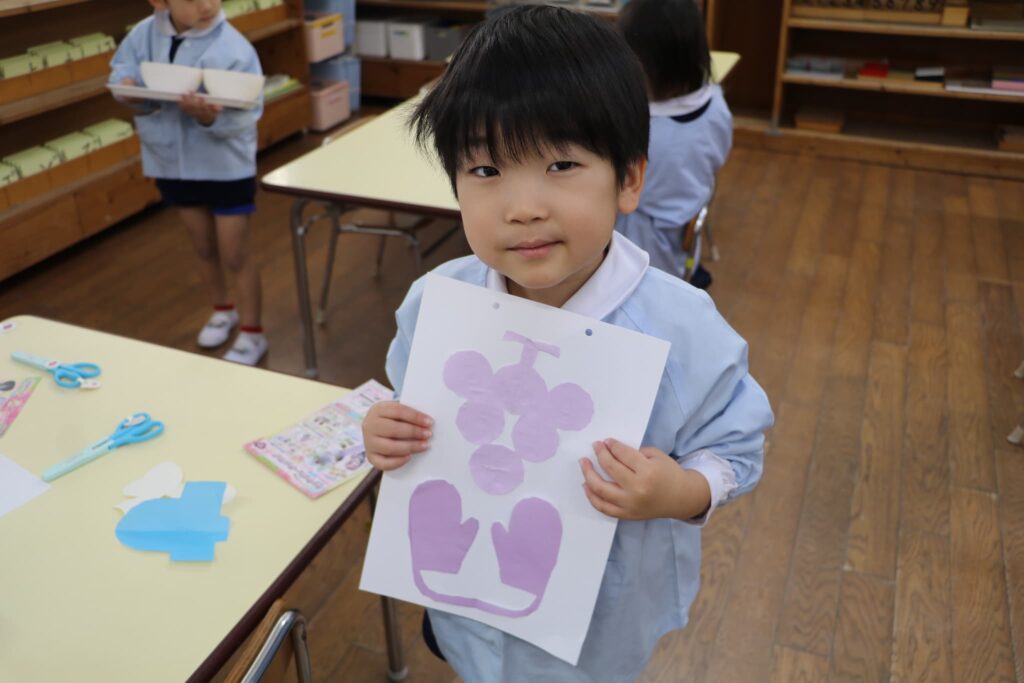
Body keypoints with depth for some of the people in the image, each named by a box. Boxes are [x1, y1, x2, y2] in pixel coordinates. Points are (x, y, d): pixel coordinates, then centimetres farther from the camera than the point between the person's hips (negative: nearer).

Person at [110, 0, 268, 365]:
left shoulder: (233, 49, -21)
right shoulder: (144, 35, -8)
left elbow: (242, 118, -25)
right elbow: (120, 69, 6)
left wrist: (209, 117, -44)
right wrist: (127, 87, -16)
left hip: (227, 166, -5)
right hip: (172, 163, 5)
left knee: (235, 255, 3)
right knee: (203, 247, 21)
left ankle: (252, 332, 20)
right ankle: (222, 310, 43)